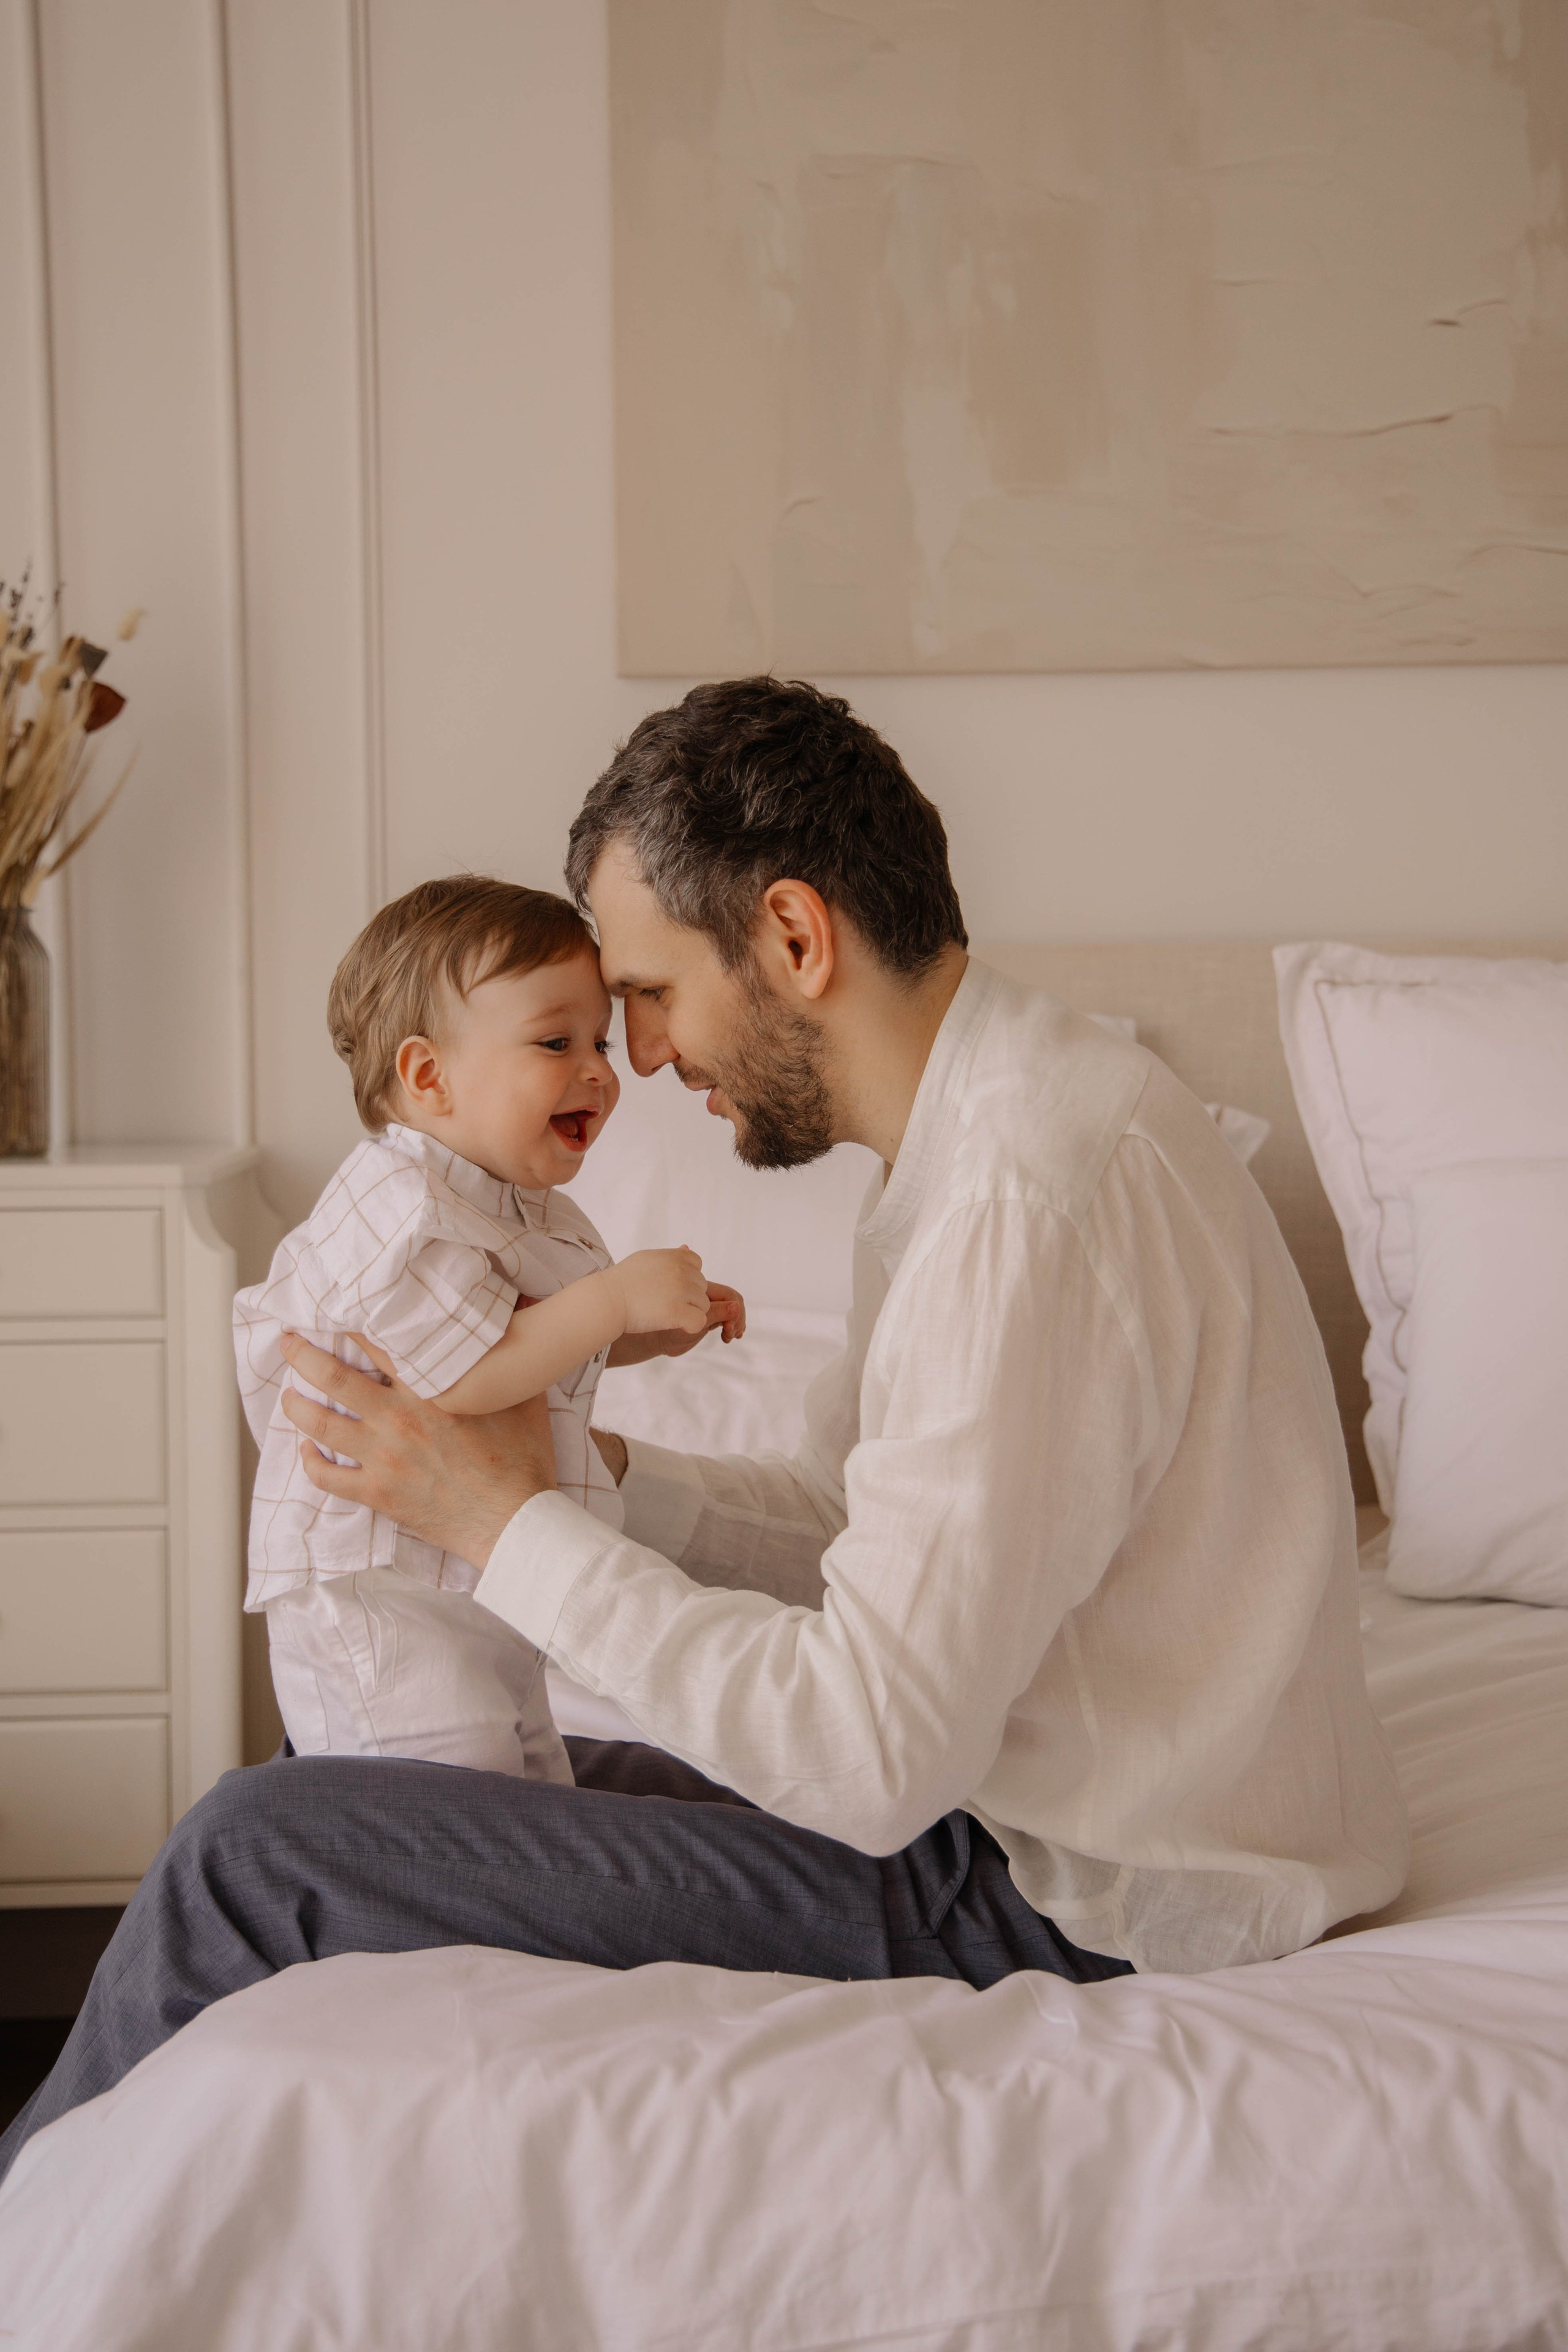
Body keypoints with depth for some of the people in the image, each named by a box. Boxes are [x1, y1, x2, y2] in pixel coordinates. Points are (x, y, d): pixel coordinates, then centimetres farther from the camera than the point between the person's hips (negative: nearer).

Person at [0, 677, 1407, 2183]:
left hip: (1056, 1901, -10)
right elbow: (848, 1529, 15)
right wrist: (581, 1465, 1)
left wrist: (511, 1525, -18)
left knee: (256, 1852, -9)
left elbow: (877, 1753, -27)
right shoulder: (991, 1124, 9)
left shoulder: (1027, 1201, -25)